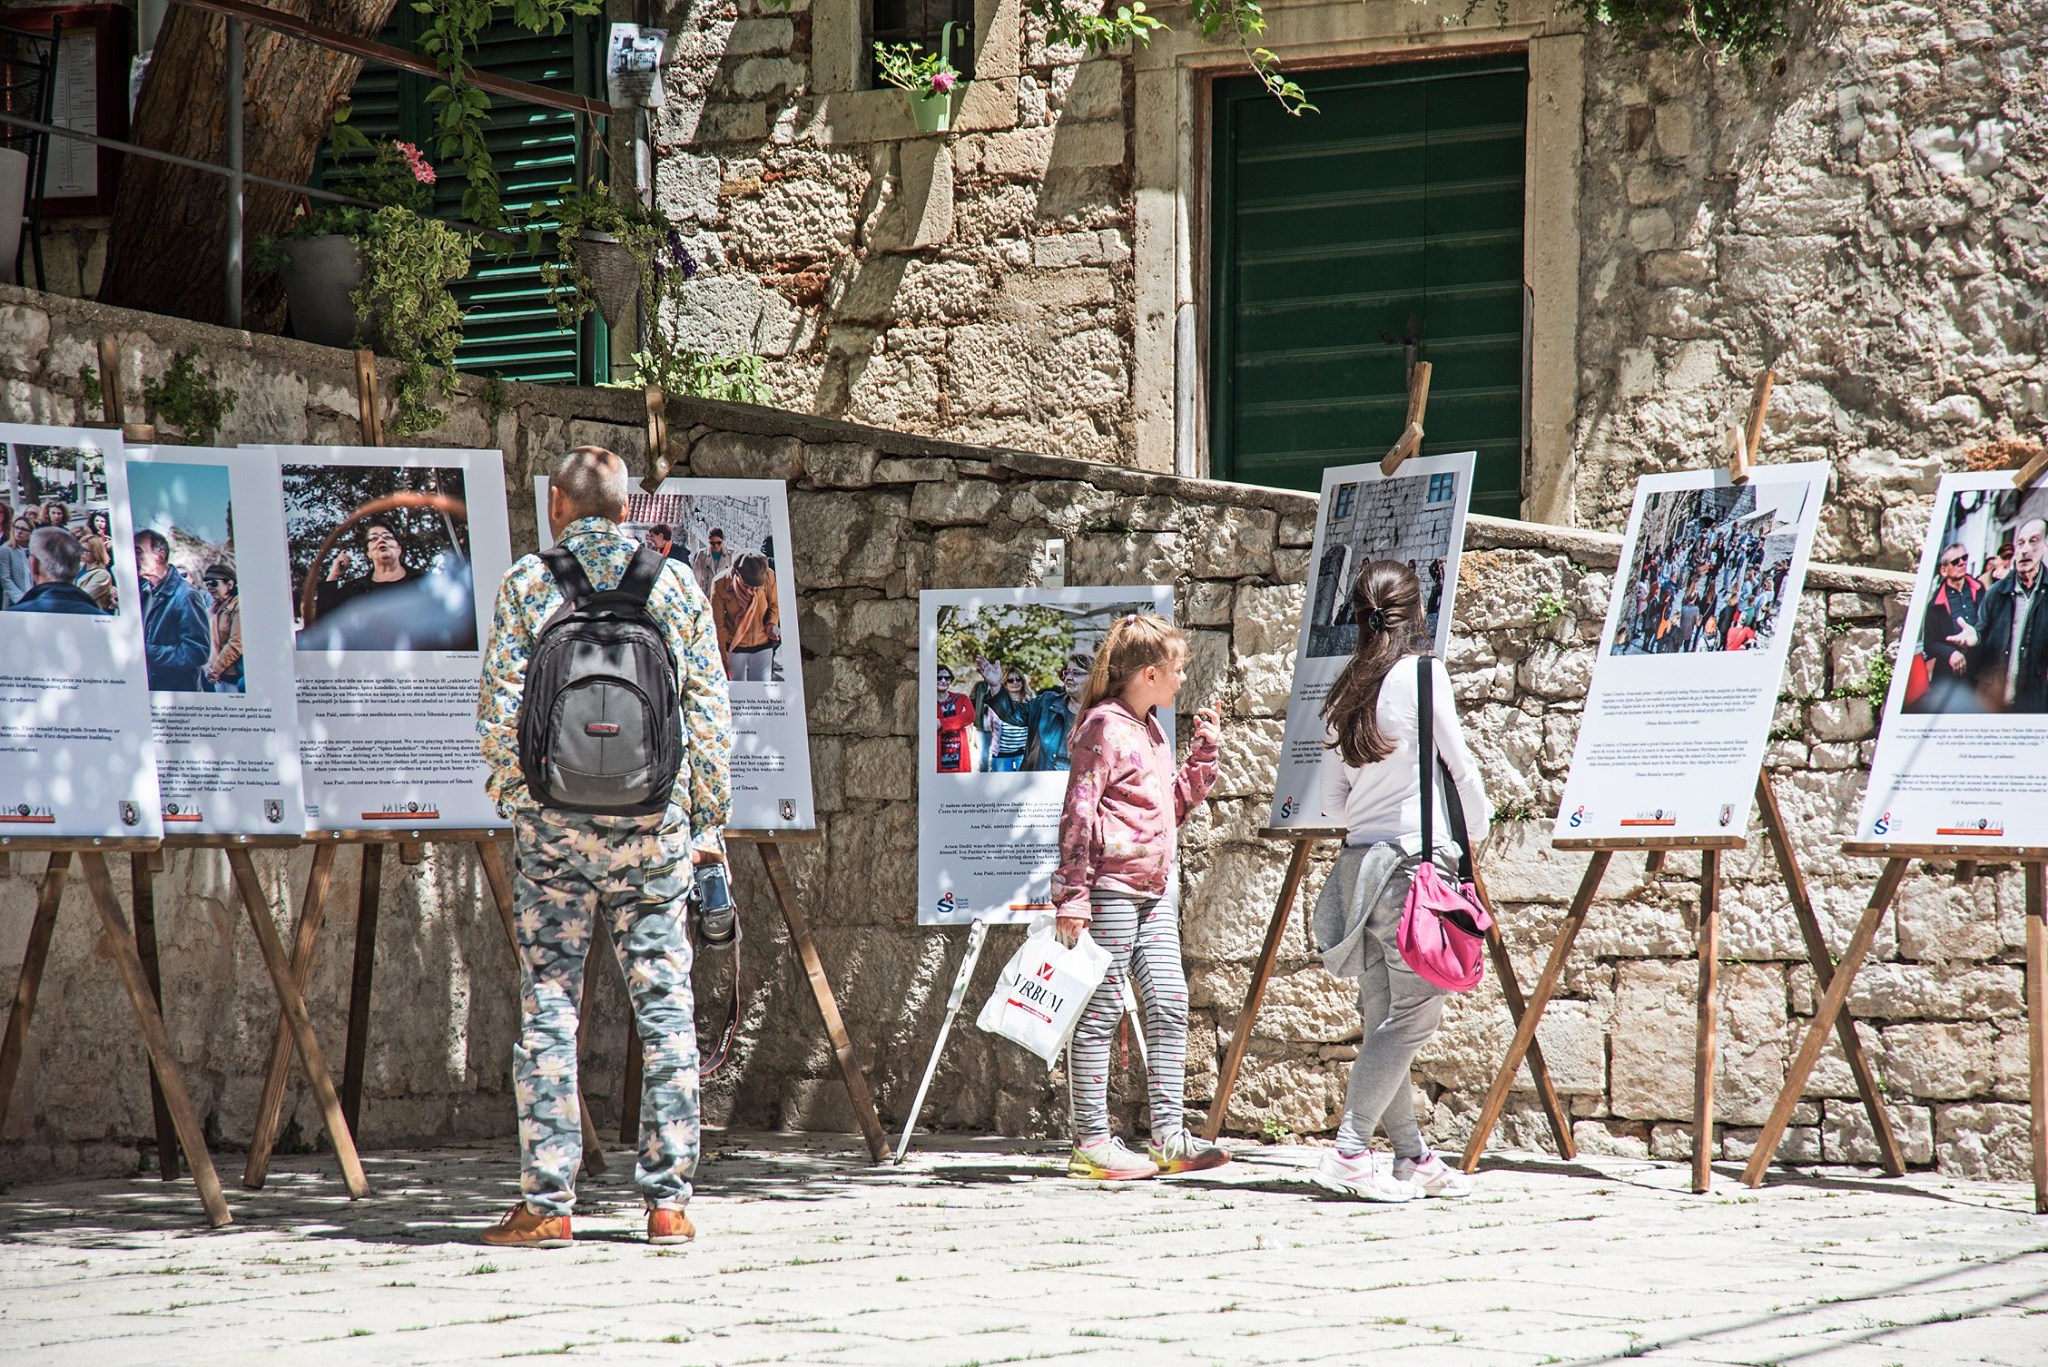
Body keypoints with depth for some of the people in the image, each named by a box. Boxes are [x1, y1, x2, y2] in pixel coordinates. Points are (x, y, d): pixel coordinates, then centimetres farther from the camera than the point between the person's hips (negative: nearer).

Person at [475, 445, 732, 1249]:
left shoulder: (528, 582, 0)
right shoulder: (674, 584, 5)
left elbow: (499, 709, -2)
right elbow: (710, 713, 4)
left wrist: (511, 794, 13)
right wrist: (709, 821, 10)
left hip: (553, 820, -1)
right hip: (654, 819, 1)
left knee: (548, 1007, 2)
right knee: (664, 1006, 6)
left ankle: (547, 1202, 0)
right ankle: (668, 1199, 5)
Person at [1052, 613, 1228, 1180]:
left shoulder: (1152, 730, 18)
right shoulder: (1105, 727, -10)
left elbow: (1176, 806, 28)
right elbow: (1078, 814, -14)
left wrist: (1205, 752, 16)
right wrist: (1072, 896, -18)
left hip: (1154, 888, 9)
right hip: (1110, 887, -9)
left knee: (1169, 1002, 4)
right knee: (1101, 1011, -4)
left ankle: (1168, 1137, 8)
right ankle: (1091, 1142, -1)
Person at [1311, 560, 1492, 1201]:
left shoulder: (1344, 690, 11)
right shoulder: (1423, 674, -6)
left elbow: (1332, 801, 14)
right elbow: (1459, 765, 1)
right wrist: (1477, 827, 19)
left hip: (1360, 859, 7)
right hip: (1416, 858, -7)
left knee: (1383, 1016, 8)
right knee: (1413, 1011, -6)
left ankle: (1412, 1156, 13)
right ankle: (1349, 1150, -14)